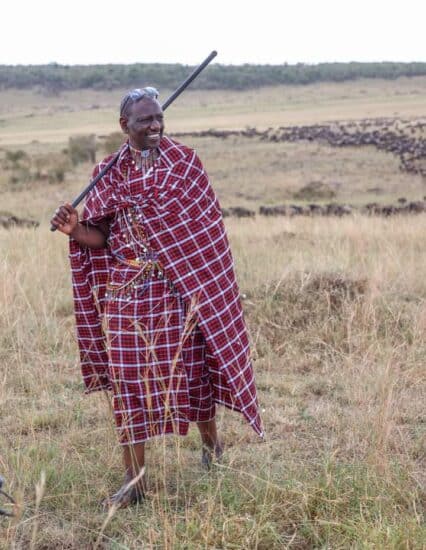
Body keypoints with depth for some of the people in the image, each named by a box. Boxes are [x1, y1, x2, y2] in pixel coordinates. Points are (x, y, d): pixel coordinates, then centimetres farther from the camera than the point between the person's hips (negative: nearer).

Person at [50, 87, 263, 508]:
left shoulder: (182, 161, 1)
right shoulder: (112, 173, 5)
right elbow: (102, 236, 1)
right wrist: (74, 229, -17)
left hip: (178, 287, -2)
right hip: (127, 291, 2)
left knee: (189, 367, 6)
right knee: (128, 378, 1)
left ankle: (210, 440, 34)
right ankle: (134, 478, 9)